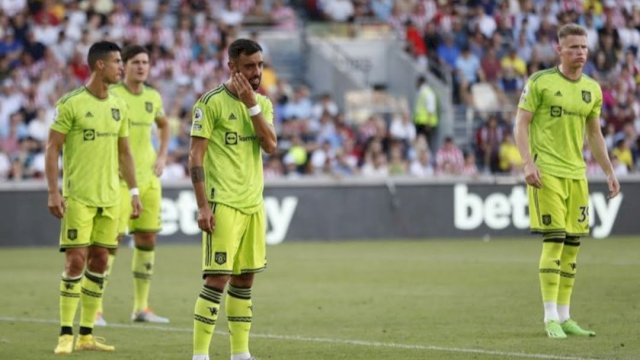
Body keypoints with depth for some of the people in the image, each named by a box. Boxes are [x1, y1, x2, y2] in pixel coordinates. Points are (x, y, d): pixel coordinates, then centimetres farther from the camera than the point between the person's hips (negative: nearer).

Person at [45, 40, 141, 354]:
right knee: (76, 261, -8)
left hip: (110, 197, 6)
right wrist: (53, 192, -14)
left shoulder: (118, 106, 10)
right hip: (78, 196, -6)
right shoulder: (71, 104, -8)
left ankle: (86, 334, 12)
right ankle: (66, 335, -3)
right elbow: (52, 149, -8)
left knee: (99, 261, 6)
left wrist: (134, 191, 13)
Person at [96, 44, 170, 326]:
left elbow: (163, 125, 28)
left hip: (148, 177, 6)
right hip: (120, 178, -6)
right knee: (112, 239, -10)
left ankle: (141, 307, 16)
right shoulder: (112, 96, -9)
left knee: (147, 239, 7)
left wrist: (162, 156, 15)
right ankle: (95, 309, -4)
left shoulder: (153, 97, 10)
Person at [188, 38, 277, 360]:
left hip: (253, 204, 6)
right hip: (223, 204, -6)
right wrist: (202, 206, -15)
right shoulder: (212, 102, -8)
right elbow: (195, 156, -9)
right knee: (218, 279, -10)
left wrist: (251, 104, -12)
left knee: (245, 278, 9)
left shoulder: (263, 103, 11)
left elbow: (270, 145, -4)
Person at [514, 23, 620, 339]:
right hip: (547, 171, -6)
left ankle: (564, 316, 13)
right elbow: (521, 124, -5)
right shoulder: (540, 82, -4)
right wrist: (528, 163, -17)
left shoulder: (592, 89, 12)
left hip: (577, 173, 6)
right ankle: (551, 318, -7)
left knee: (573, 243, 5)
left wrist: (609, 172, 17)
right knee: (554, 240, -11)